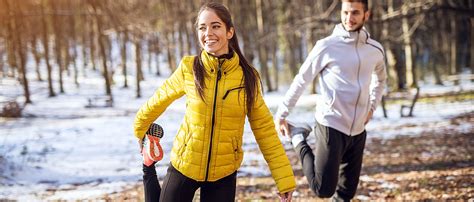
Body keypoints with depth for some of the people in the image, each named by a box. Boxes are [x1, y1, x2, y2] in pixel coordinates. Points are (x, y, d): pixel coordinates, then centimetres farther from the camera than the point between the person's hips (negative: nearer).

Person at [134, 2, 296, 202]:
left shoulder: (247, 76, -6)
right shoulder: (188, 68, -9)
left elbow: (264, 130, -3)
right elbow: (159, 100, 8)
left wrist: (285, 180, -7)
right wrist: (140, 130, 22)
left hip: (223, 174, 1)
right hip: (183, 167, 0)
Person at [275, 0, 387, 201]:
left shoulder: (375, 50, 6)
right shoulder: (327, 46, -9)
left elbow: (380, 79, 27)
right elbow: (301, 80, -3)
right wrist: (281, 114, -2)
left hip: (358, 129, 5)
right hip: (331, 125, -5)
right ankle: (299, 140, 11)